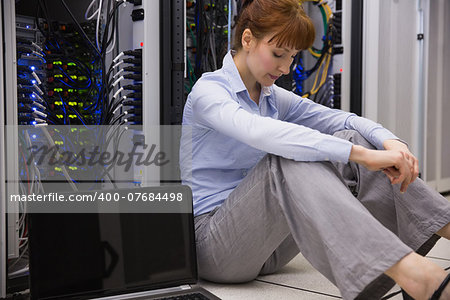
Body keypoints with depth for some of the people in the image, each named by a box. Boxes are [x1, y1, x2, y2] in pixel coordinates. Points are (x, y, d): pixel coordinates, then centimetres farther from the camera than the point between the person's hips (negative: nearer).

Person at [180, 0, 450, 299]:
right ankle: (411, 274, -47)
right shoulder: (208, 91, -13)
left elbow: (342, 119, 1)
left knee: (348, 139, -13)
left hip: (264, 243, 6)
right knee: (288, 159, -35)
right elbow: (260, 132, -34)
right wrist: (361, 154, -39)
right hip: (215, 245, -6)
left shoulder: (275, 98, 11)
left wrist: (390, 140, -21)